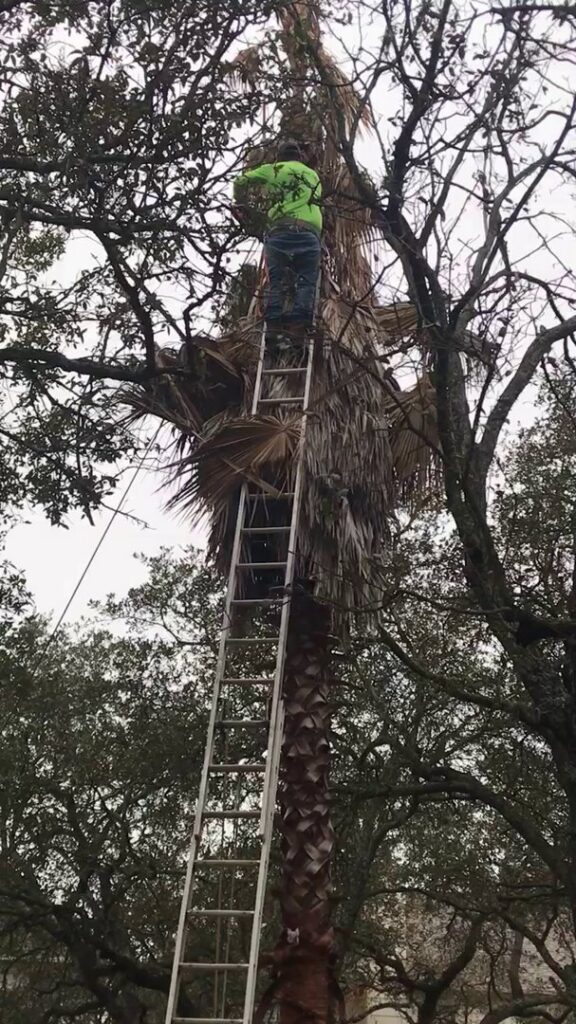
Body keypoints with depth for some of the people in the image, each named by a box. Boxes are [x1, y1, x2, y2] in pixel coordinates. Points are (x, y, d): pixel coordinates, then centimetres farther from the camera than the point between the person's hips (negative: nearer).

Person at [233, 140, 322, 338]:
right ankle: (300, 318, -20)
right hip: (310, 231, 1)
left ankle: (274, 319, -13)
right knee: (306, 280, 0)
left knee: (275, 278, 4)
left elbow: (241, 182, 20)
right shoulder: (313, 175, 29)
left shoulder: (273, 169, 20)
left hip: (280, 230, -1)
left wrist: (240, 203, 36)